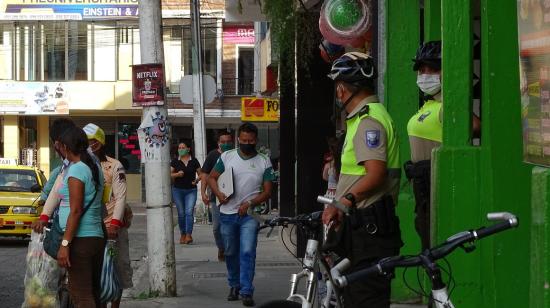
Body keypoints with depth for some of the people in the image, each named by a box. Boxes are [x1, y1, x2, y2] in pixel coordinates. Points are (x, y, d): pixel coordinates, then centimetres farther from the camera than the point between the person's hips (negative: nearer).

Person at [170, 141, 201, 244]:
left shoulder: (194, 161, 3)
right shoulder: (175, 162, 4)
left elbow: (200, 174, 10)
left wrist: (197, 180, -10)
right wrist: (177, 174, -16)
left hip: (191, 190, -1)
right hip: (178, 190, 1)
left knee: (189, 212, -13)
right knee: (181, 213, 5)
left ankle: (188, 235, -19)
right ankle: (182, 234, 15)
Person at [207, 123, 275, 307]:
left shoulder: (264, 162, 1)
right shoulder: (227, 157, 5)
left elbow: (267, 192, 0)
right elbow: (212, 178, 9)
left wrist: (250, 203, -15)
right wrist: (219, 194, -11)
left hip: (249, 215, -2)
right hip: (228, 214, 2)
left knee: (247, 253, -13)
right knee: (231, 253, 12)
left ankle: (246, 292, -13)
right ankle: (234, 285, 29)